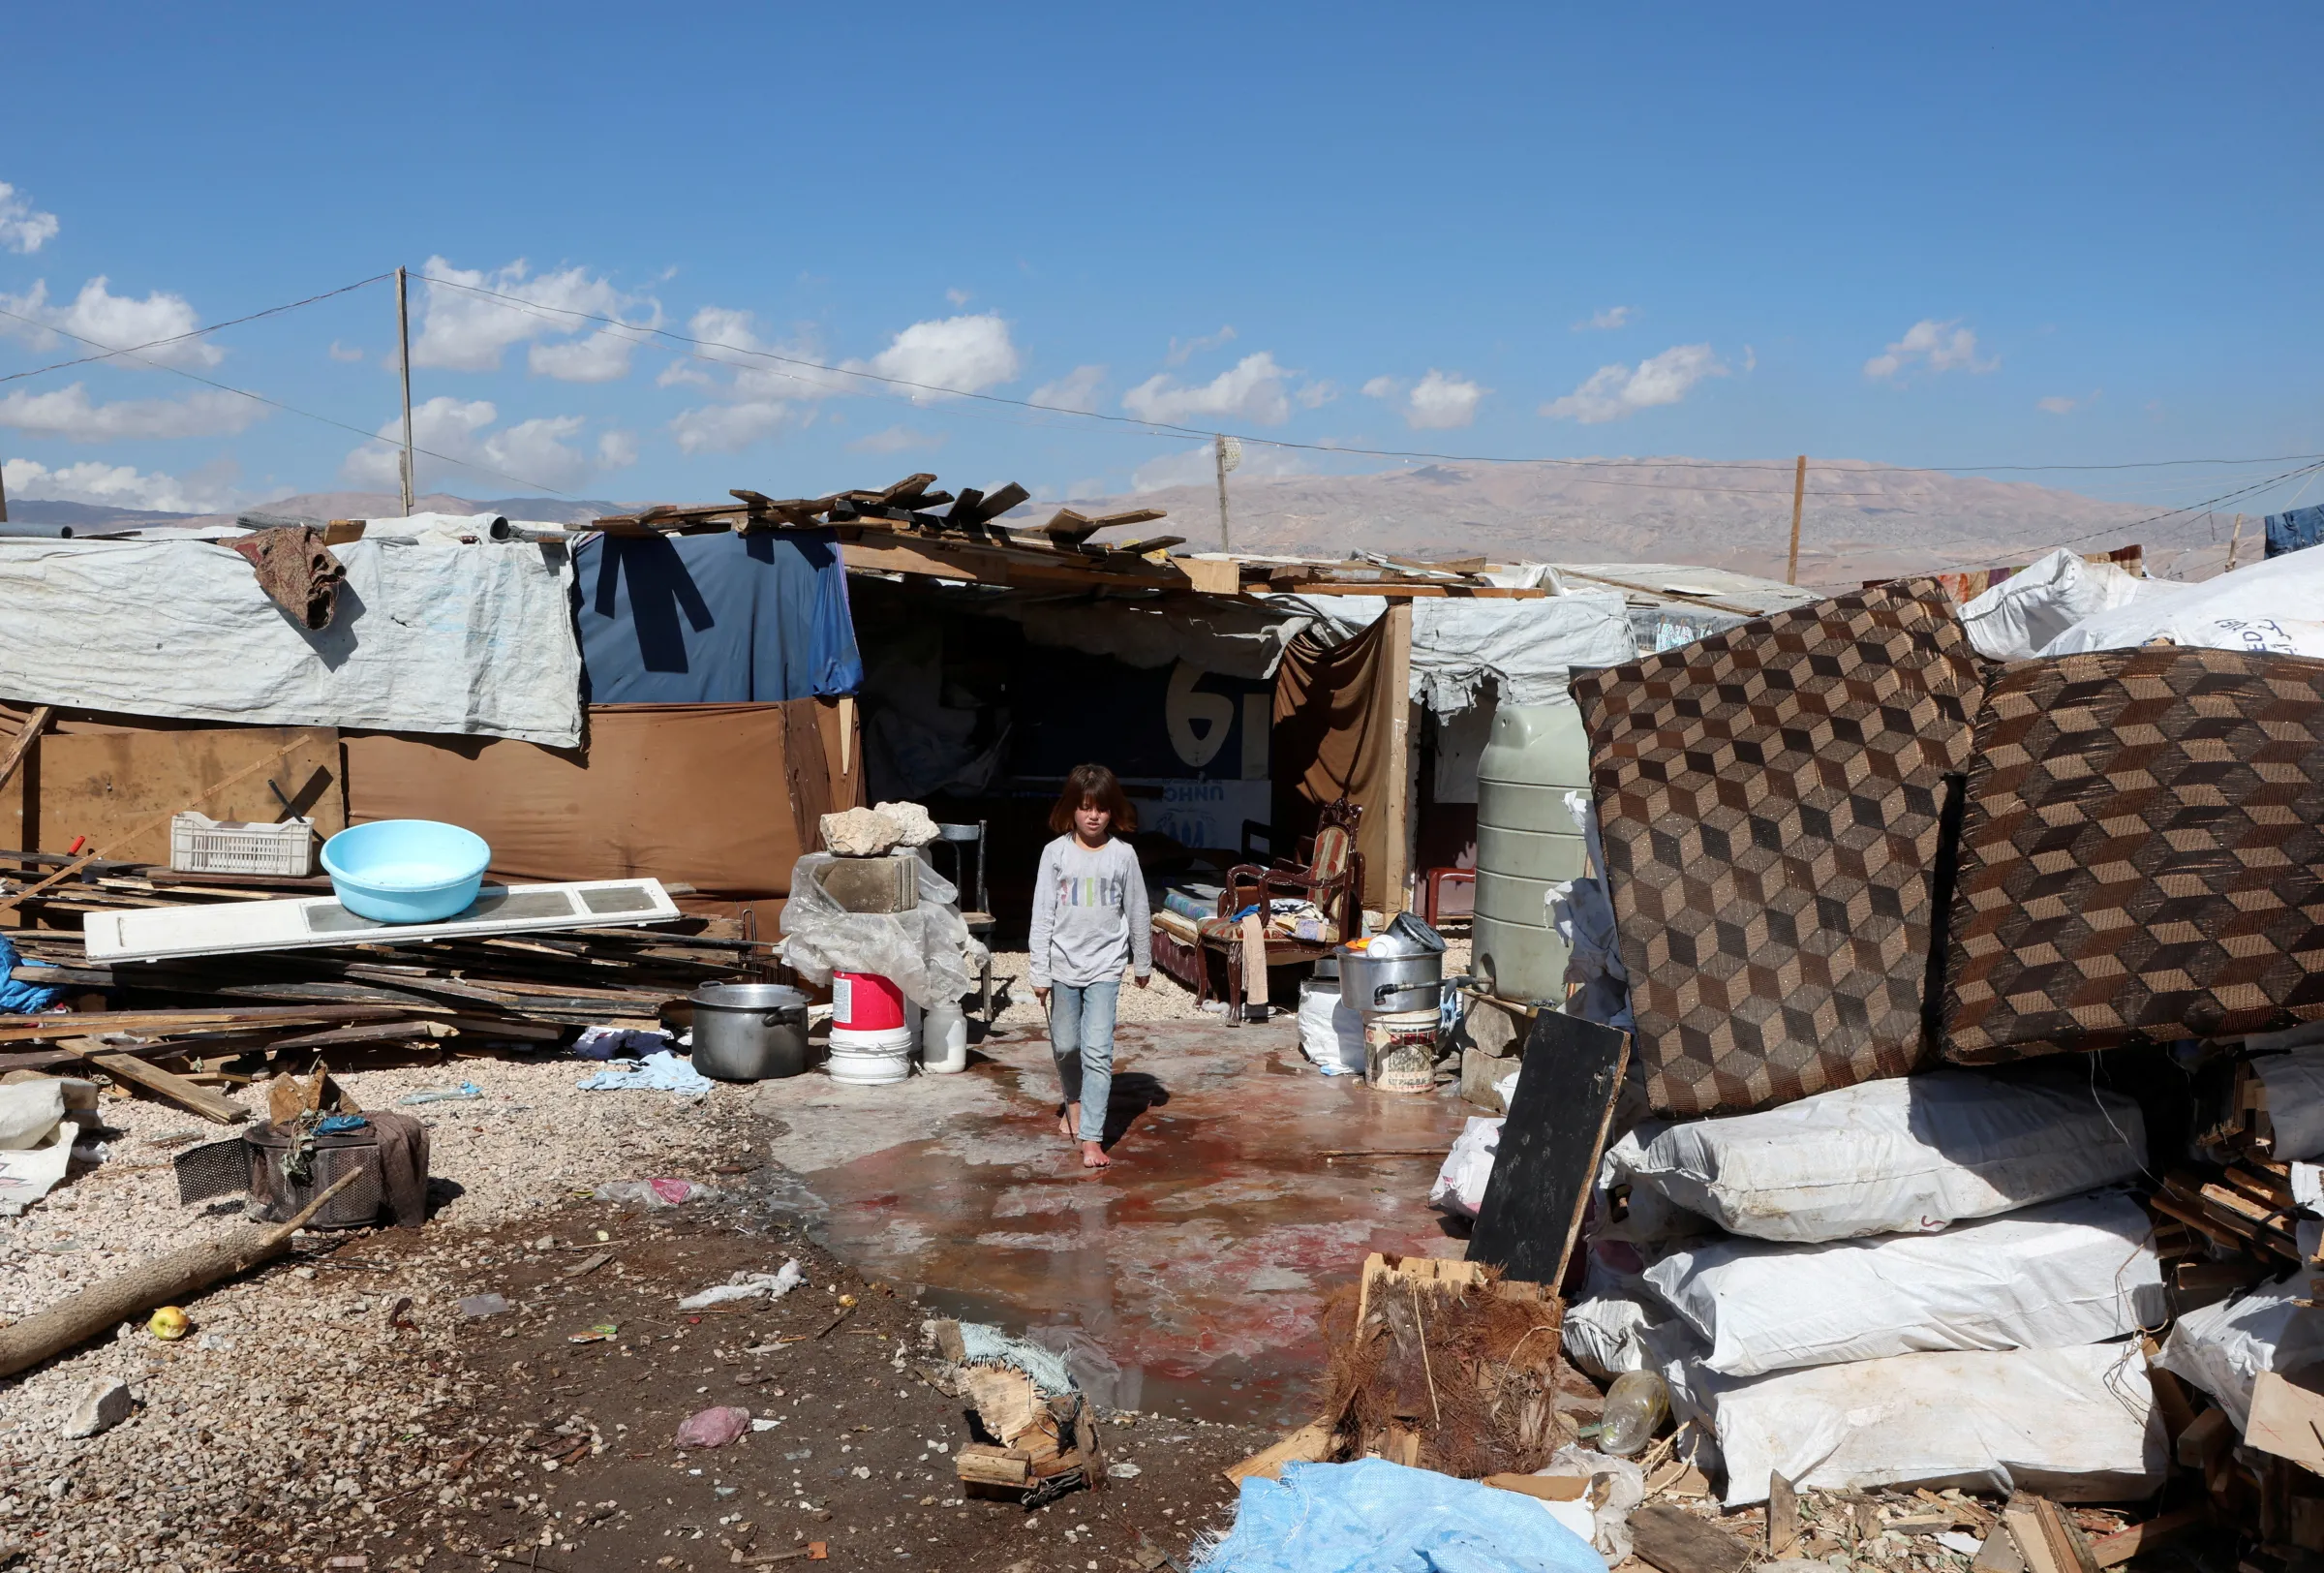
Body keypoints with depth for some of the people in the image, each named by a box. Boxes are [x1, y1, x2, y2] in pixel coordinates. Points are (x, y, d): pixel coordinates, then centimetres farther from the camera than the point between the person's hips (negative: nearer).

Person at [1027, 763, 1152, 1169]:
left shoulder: (1122, 855, -3)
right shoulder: (1056, 853, -3)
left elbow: (1137, 912, 6)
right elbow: (1042, 915, -3)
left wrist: (1143, 963, 13)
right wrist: (1040, 972, -5)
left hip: (1105, 967, -1)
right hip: (1063, 964, 1)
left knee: (1098, 1052, -8)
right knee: (1065, 1046, 14)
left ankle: (1091, 1137, -6)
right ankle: (1074, 1103, 42)